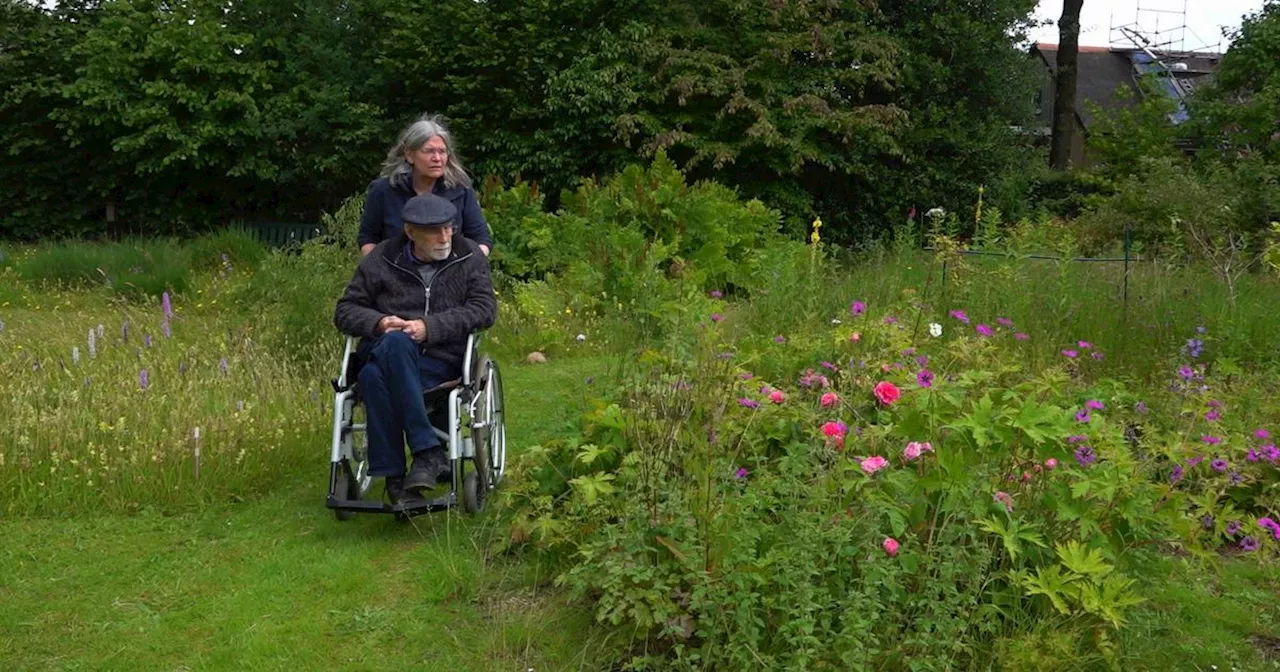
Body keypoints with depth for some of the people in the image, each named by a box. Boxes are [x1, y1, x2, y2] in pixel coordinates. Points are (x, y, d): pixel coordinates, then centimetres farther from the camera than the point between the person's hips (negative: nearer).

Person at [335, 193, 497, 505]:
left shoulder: (469, 257, 9)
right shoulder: (382, 259, 12)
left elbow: (485, 308, -3)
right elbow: (345, 310, 14)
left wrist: (430, 326, -14)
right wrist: (379, 322, -9)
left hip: (441, 362, -2)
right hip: (385, 351, 2)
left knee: (375, 375, -34)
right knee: (396, 342, -38)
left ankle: (394, 475, -31)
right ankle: (430, 452, -36)